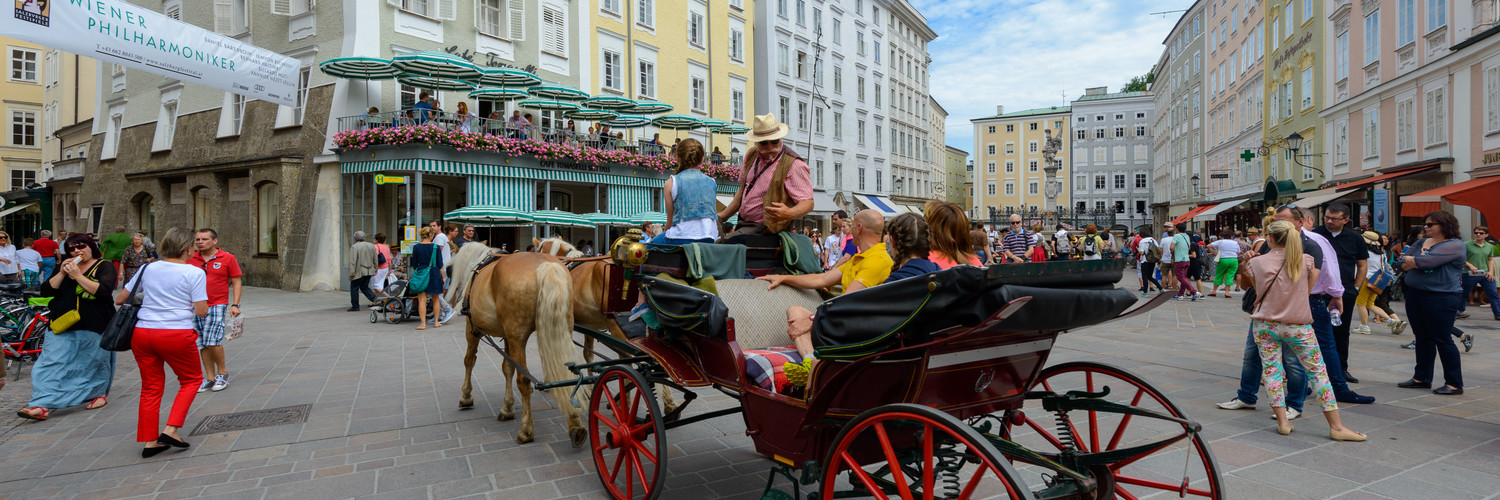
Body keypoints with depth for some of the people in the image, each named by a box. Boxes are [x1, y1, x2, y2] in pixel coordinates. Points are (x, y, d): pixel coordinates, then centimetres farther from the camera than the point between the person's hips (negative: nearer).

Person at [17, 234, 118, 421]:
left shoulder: (104, 266, -2)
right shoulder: (65, 266, 13)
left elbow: (104, 291, -17)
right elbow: (46, 291, 6)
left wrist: (78, 275, -20)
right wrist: (61, 274, -8)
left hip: (94, 327, -4)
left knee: (96, 361, 10)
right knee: (52, 364, -5)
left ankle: (100, 393, 30)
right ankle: (42, 406, -8)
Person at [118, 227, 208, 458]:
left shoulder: (148, 269, 8)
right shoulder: (194, 273, -7)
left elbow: (120, 299, 16)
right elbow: (201, 311, -10)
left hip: (142, 333, 5)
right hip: (177, 334, -5)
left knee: (151, 386, 14)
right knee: (191, 379, 15)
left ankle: (149, 441, 18)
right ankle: (171, 430, 3)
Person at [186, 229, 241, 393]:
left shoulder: (227, 258, -2)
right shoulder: (191, 259, 8)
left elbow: (236, 282, 0)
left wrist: (235, 305, -8)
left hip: (217, 304, -4)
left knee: (212, 340, -15)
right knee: (202, 344, 7)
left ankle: (222, 372, 5)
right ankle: (210, 378, 15)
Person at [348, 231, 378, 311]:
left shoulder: (354, 247, -11)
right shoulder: (372, 246, 9)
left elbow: (352, 261, -16)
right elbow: (376, 260, 14)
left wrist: (352, 273, -15)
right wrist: (375, 270, 22)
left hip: (359, 272, -6)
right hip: (369, 272, 6)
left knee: (354, 288, 7)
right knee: (364, 287, 17)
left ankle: (355, 306, 11)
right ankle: (375, 300, 1)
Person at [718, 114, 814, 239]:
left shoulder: (794, 165, -12)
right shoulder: (752, 156, 11)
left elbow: (808, 202, -16)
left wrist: (789, 213, -36)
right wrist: (723, 215, 22)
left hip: (763, 229, -8)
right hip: (743, 224, 8)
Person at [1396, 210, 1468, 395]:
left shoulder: (1454, 245, -9)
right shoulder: (1421, 242, 13)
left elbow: (1426, 261, -21)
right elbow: (1403, 264, 6)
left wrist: (1411, 260, -2)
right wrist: (1419, 262, -12)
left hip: (1441, 297, -7)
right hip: (1415, 295, 7)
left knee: (1442, 339, -4)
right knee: (1422, 338, 13)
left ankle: (1454, 383, 6)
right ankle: (1422, 378, 21)